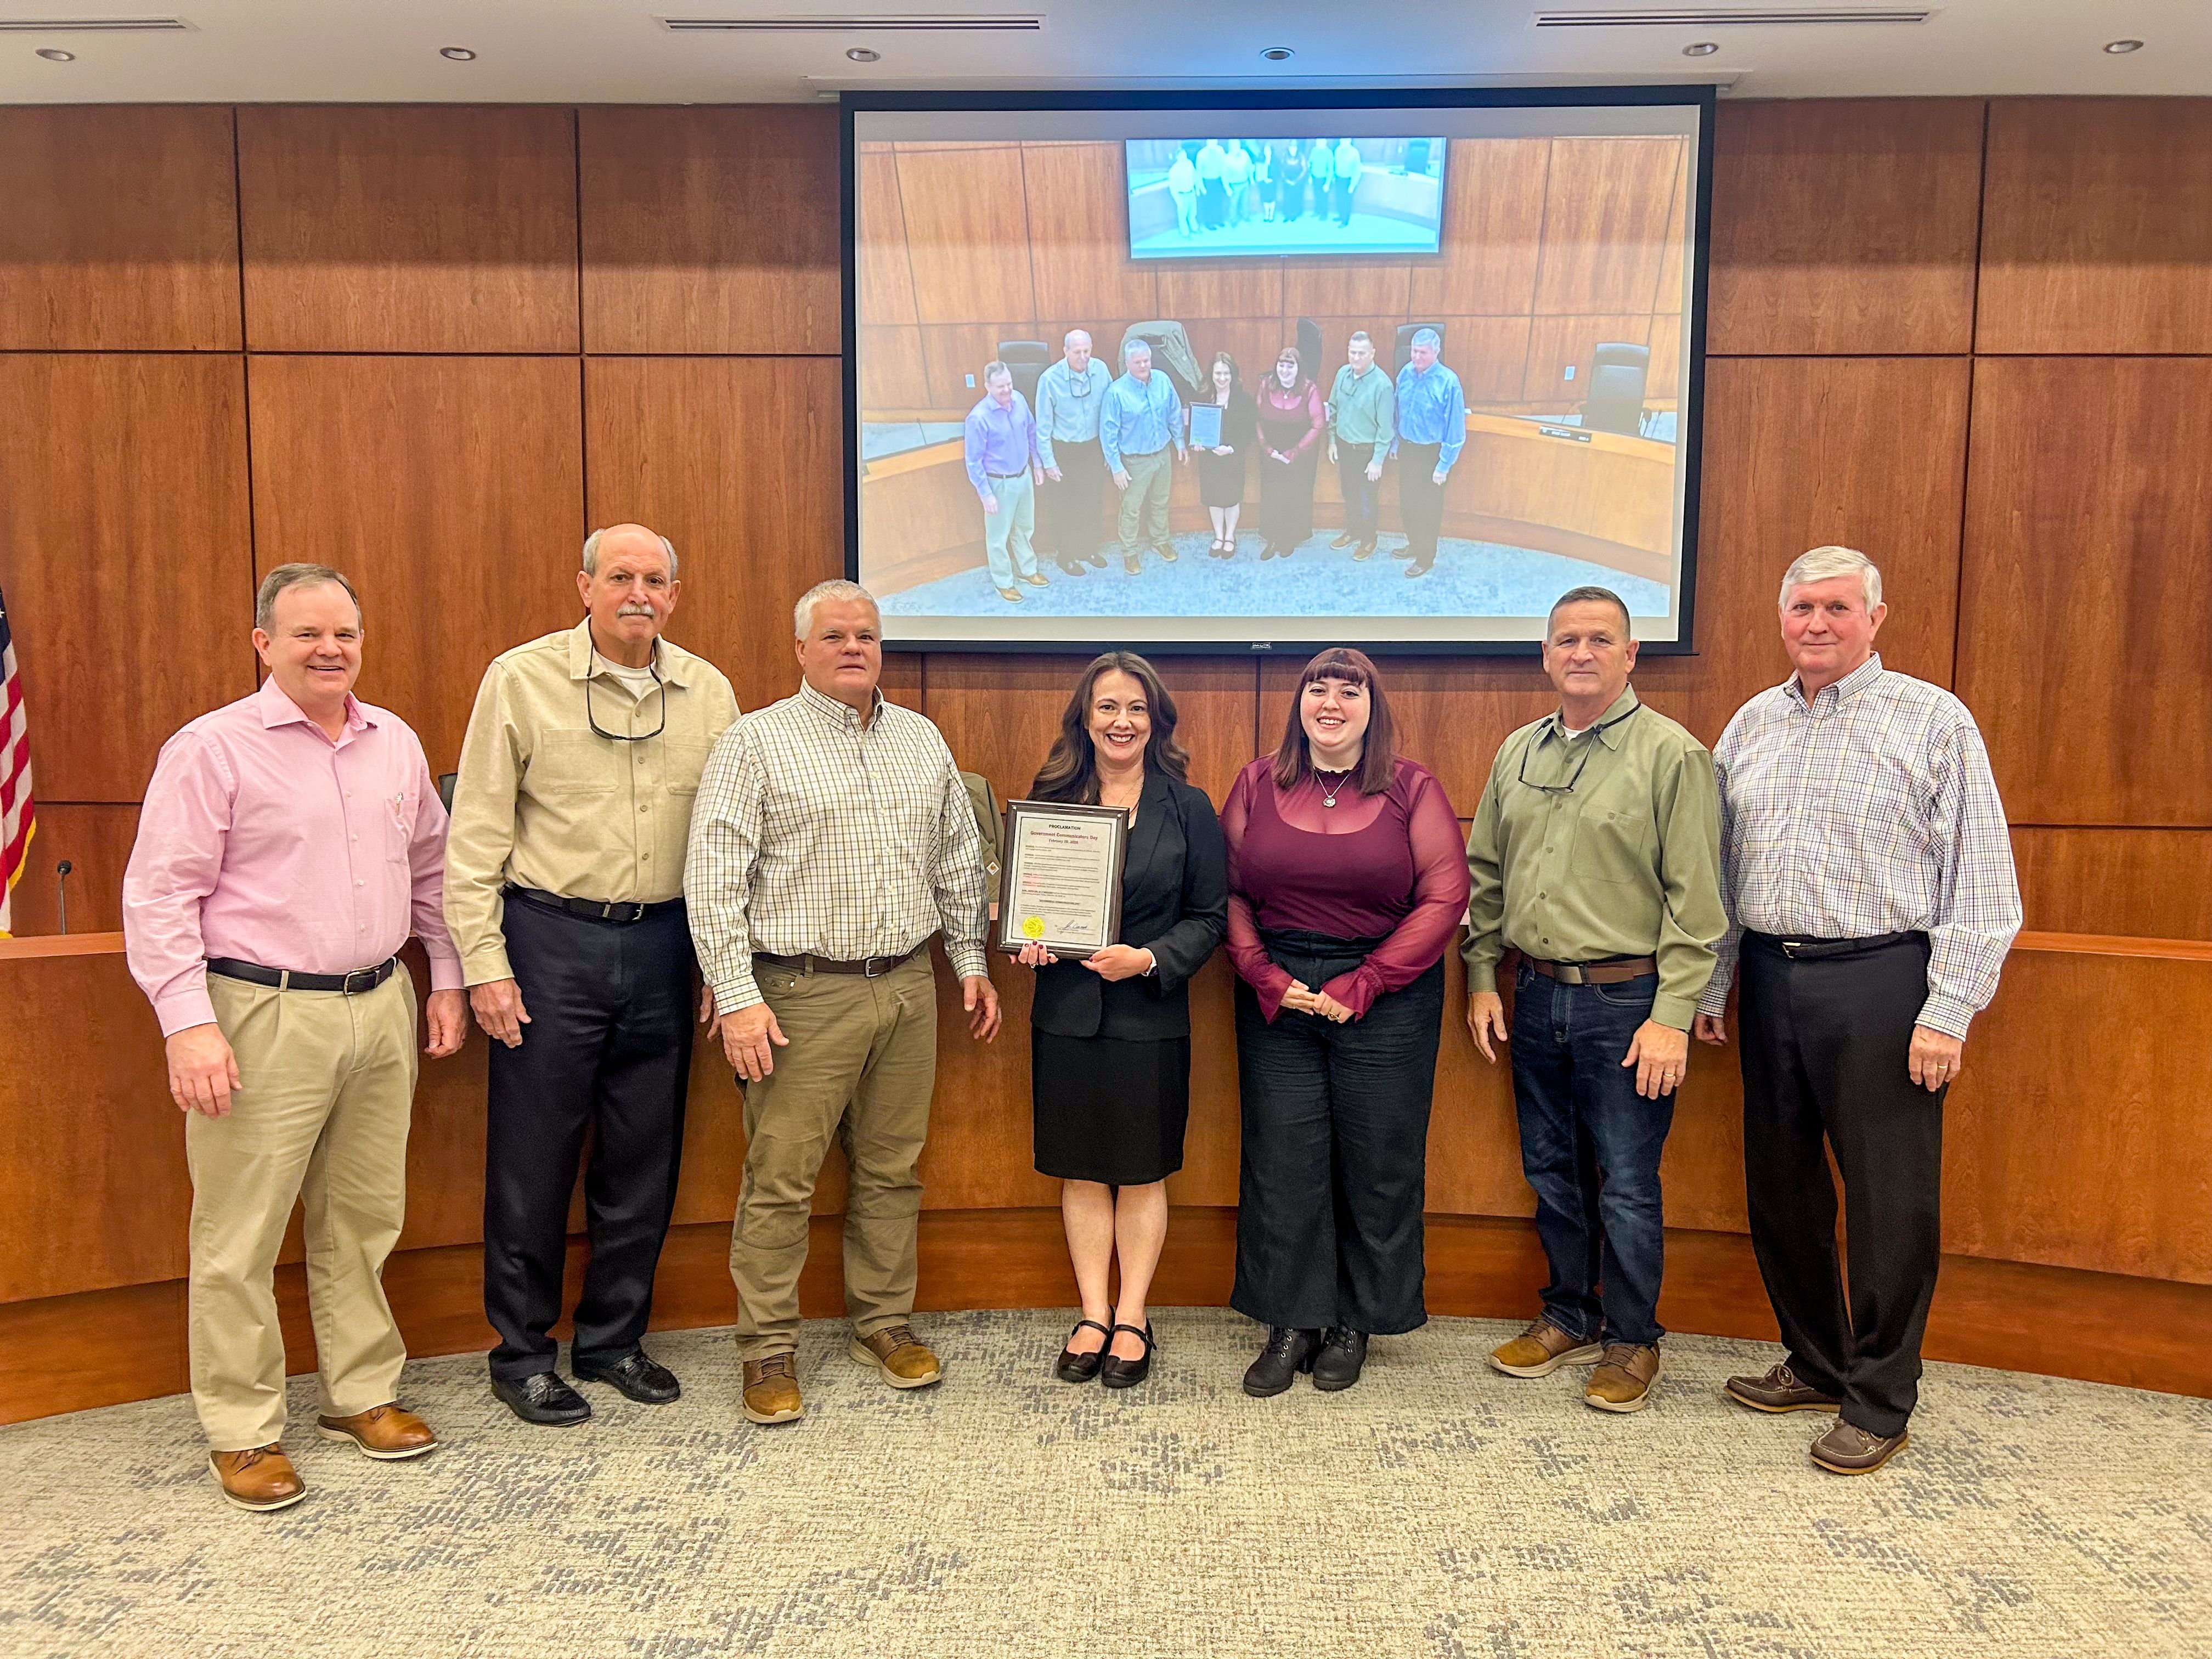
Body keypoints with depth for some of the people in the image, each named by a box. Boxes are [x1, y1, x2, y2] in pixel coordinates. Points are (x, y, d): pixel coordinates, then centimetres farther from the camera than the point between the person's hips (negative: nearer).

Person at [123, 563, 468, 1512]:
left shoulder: (396, 743, 10)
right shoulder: (212, 748, -7)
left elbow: (431, 869, 19)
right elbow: (159, 895, -9)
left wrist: (445, 979, 15)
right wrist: (189, 1024, -16)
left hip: (382, 1009, 5)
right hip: (264, 1016, -5)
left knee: (363, 1218, 14)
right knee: (241, 1236, 2)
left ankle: (362, 1393, 29)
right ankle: (241, 1431, 17)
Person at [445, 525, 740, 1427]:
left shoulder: (709, 693, 6)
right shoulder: (520, 679, -4)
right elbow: (477, 836, -4)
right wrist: (483, 964, -8)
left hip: (663, 943, 4)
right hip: (552, 939, -3)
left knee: (644, 1157, 11)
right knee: (533, 1158, 4)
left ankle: (613, 1338, 28)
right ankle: (522, 1354, 21)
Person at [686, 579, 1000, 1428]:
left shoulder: (922, 739, 12)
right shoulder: (756, 742, -4)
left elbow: (958, 862, 18)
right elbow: (713, 880, -10)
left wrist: (972, 962, 14)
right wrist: (737, 998, -15)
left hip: (909, 985, 5)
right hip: (805, 991, -4)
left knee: (892, 1168, 13)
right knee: (781, 1176, 0)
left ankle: (885, 1324, 27)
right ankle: (768, 1349, 14)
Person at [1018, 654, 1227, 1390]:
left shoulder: (1188, 807, -1)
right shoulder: (1050, 799, 5)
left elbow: (1210, 915, -2)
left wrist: (1148, 959, -16)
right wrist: (1030, 941, -9)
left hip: (1151, 1015, -2)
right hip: (1067, 1012, 2)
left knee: (1143, 1172, 7)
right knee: (1082, 1170, 9)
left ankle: (1132, 1318, 21)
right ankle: (1093, 1315, 22)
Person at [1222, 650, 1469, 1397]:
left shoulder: (1412, 788, 0)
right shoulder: (1258, 784, 6)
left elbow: (1445, 896, -6)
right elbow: (1230, 892, 5)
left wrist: (1363, 985, -11)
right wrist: (1265, 977, -9)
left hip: (1385, 993, -1)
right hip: (1277, 992, 2)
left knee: (1377, 1162, 5)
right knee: (1281, 1159, 4)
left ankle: (1356, 1322, 22)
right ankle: (1292, 1322, 18)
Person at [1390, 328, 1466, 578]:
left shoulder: (1448, 382, -23)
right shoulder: (1406, 373, -7)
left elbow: (1455, 427, -18)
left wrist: (1444, 465, -16)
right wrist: (1394, 443, 14)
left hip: (1431, 453, -5)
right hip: (1407, 448, 5)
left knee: (1428, 508, 9)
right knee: (1407, 501, 20)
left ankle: (1426, 558, 26)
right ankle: (1414, 544, 42)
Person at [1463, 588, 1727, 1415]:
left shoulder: (1673, 755, -8)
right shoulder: (1518, 753, 9)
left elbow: (1695, 899, -11)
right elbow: (1485, 874, 15)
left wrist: (1672, 1017, -15)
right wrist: (1482, 979, 11)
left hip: (1626, 1002, -5)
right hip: (1537, 997, 6)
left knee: (1626, 1185, 3)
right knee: (1552, 1172, 16)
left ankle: (1631, 1340, 21)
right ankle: (1570, 1317, 33)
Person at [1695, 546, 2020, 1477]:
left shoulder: (1935, 722, -4)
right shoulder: (1751, 725, 11)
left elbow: (1982, 884, -7)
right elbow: (1720, 872, 14)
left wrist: (1947, 1013, -13)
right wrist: (1711, 988, 11)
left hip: (1880, 982, -5)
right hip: (1770, 977, 5)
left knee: (1891, 1199, 1)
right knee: (1781, 1185, 13)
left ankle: (1879, 1402, 17)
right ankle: (1816, 1366, 30)